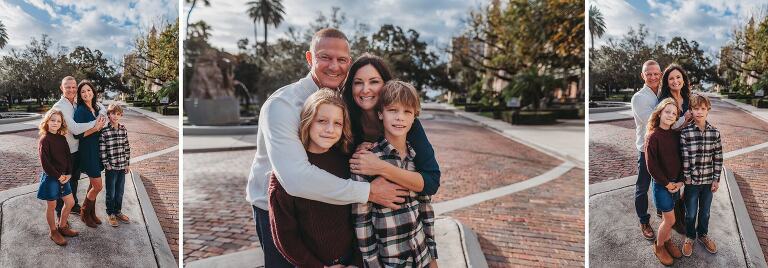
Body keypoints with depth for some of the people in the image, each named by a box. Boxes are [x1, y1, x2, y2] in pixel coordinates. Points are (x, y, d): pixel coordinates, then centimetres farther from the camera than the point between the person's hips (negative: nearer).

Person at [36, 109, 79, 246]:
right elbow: (45, 163, -19)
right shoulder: (44, 140, -15)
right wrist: (58, 176, -15)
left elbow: (68, 157, 7)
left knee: (70, 202, 13)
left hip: (63, 177, 7)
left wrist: (69, 174, -4)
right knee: (51, 206, 7)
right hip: (50, 178, -7)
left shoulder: (62, 138, 5)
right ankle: (53, 232, 22)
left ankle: (62, 226, 32)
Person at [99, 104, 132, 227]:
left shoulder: (123, 129, 3)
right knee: (111, 192, 7)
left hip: (122, 166, 4)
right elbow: (102, 150, -10)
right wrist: (107, 165, -11)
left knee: (120, 191, 15)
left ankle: (118, 212, 30)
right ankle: (110, 214, 22)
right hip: (111, 167, -4)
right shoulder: (104, 131, -11)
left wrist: (127, 163, 7)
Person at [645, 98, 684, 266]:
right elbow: (651, 165, -17)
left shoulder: (676, 135, 1)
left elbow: (681, 159, 6)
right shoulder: (653, 136, -17)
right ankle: (658, 246, 21)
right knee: (670, 220, 0)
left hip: (676, 182, 5)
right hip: (661, 184, -5)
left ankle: (668, 241, 36)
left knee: (668, 217, 15)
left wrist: (680, 181, -4)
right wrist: (666, 184, -13)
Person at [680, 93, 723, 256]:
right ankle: (690, 237, 34)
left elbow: (718, 157, 1)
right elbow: (684, 157, -12)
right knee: (691, 213, 12)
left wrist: (716, 179, 0)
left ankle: (703, 235, 42)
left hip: (708, 180, 3)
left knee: (705, 212, 19)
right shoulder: (685, 132, -14)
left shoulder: (714, 132, -4)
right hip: (692, 181, -2)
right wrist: (687, 178, -11)